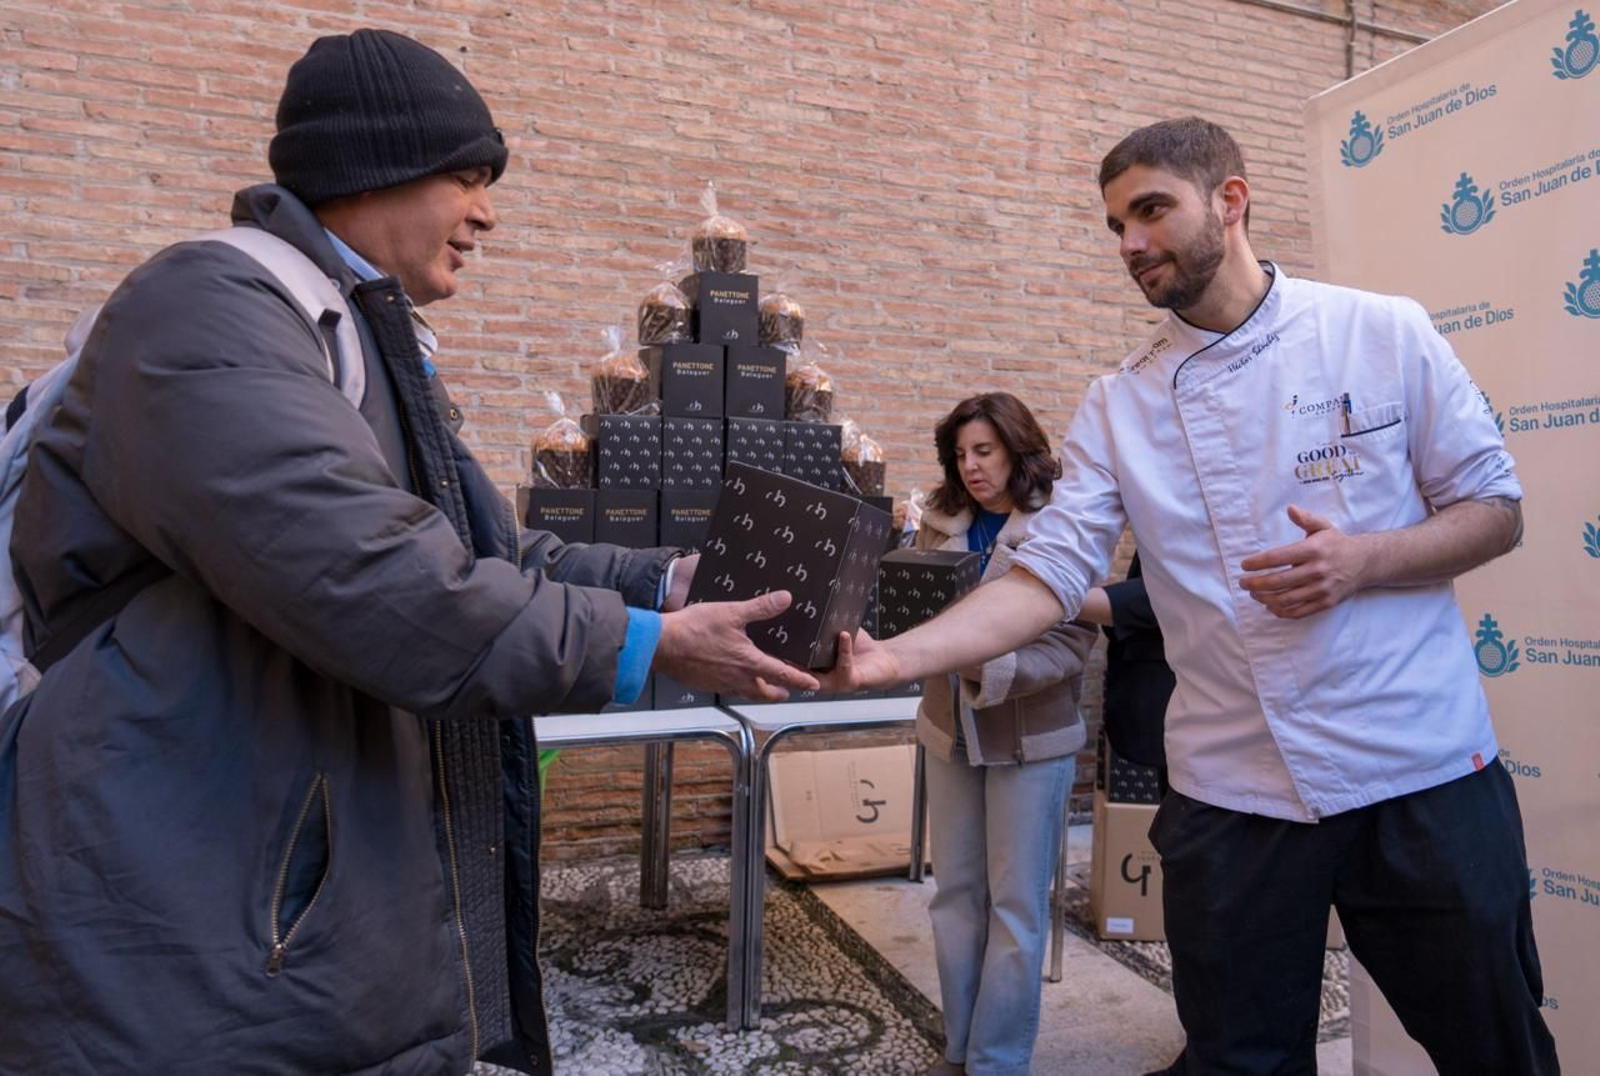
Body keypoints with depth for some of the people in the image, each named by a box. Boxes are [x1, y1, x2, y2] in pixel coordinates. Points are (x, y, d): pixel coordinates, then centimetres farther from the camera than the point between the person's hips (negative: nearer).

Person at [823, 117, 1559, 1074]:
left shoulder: (1385, 334, -1)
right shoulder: (1118, 407, 1)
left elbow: (1496, 510, 3)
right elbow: (1051, 574, -8)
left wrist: (1363, 561, -18)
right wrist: (899, 657, -23)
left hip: (1425, 773, 0)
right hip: (1233, 791, 1)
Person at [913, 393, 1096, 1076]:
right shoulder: (941, 520, 4)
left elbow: (1072, 642, -15)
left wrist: (989, 668, -28)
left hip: (1030, 736, -4)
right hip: (950, 728, 5)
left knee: (1016, 906, 7)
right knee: (955, 894, 14)